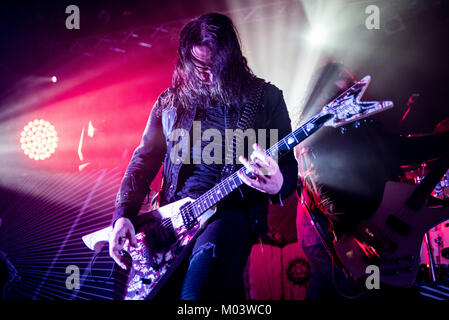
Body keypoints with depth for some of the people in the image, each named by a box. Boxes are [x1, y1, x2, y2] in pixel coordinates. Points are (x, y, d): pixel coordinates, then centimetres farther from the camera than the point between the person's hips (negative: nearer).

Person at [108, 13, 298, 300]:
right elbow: (144, 160, 14)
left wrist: (278, 184, -23)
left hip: (233, 210, -4)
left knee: (196, 292, -29)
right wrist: (124, 214, 0)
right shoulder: (171, 101, 11)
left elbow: (289, 167, 2)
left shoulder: (266, 98, 3)